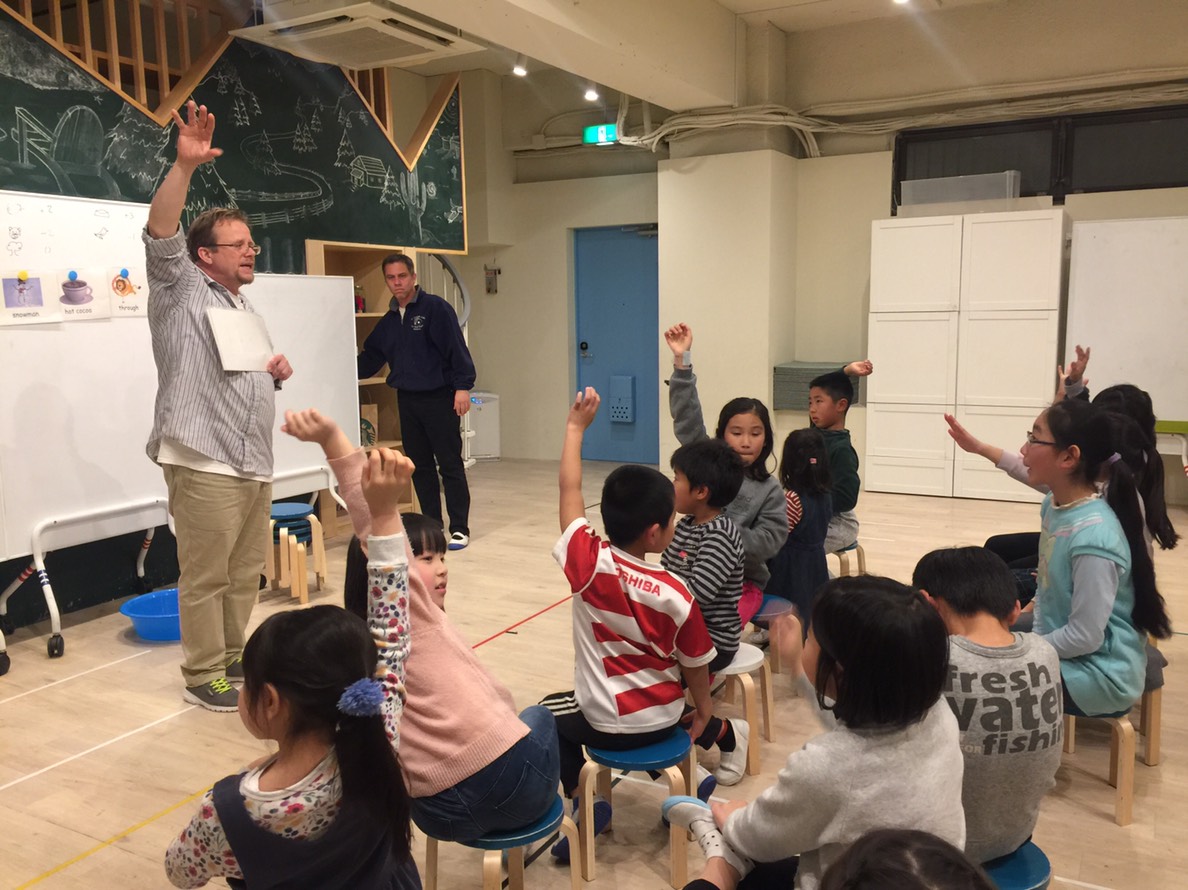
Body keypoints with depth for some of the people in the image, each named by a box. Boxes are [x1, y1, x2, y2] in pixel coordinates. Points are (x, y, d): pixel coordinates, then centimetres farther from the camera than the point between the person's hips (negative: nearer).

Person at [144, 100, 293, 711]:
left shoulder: (246, 309, 22)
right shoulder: (181, 291, -1)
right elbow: (160, 232, -18)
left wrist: (277, 373, 8)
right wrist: (185, 165, -28)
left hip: (254, 463, 8)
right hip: (204, 463, -8)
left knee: (245, 574, 13)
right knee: (206, 577, -3)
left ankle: (233, 658, 26)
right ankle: (202, 677, 8)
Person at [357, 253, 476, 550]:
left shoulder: (435, 307, -8)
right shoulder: (388, 321, 12)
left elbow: (456, 348, -14)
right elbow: (371, 358, 19)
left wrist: (462, 386, -19)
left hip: (439, 398, -6)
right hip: (407, 400, 7)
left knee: (450, 465, -3)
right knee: (420, 467, 10)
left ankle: (460, 529, 4)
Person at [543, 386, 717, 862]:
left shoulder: (589, 562, -22)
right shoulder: (675, 594, -20)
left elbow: (569, 489, -11)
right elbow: (695, 666, -6)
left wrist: (575, 426, -1)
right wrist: (703, 712, 13)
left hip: (610, 723, -2)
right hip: (665, 717, 2)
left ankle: (583, 804, 13)